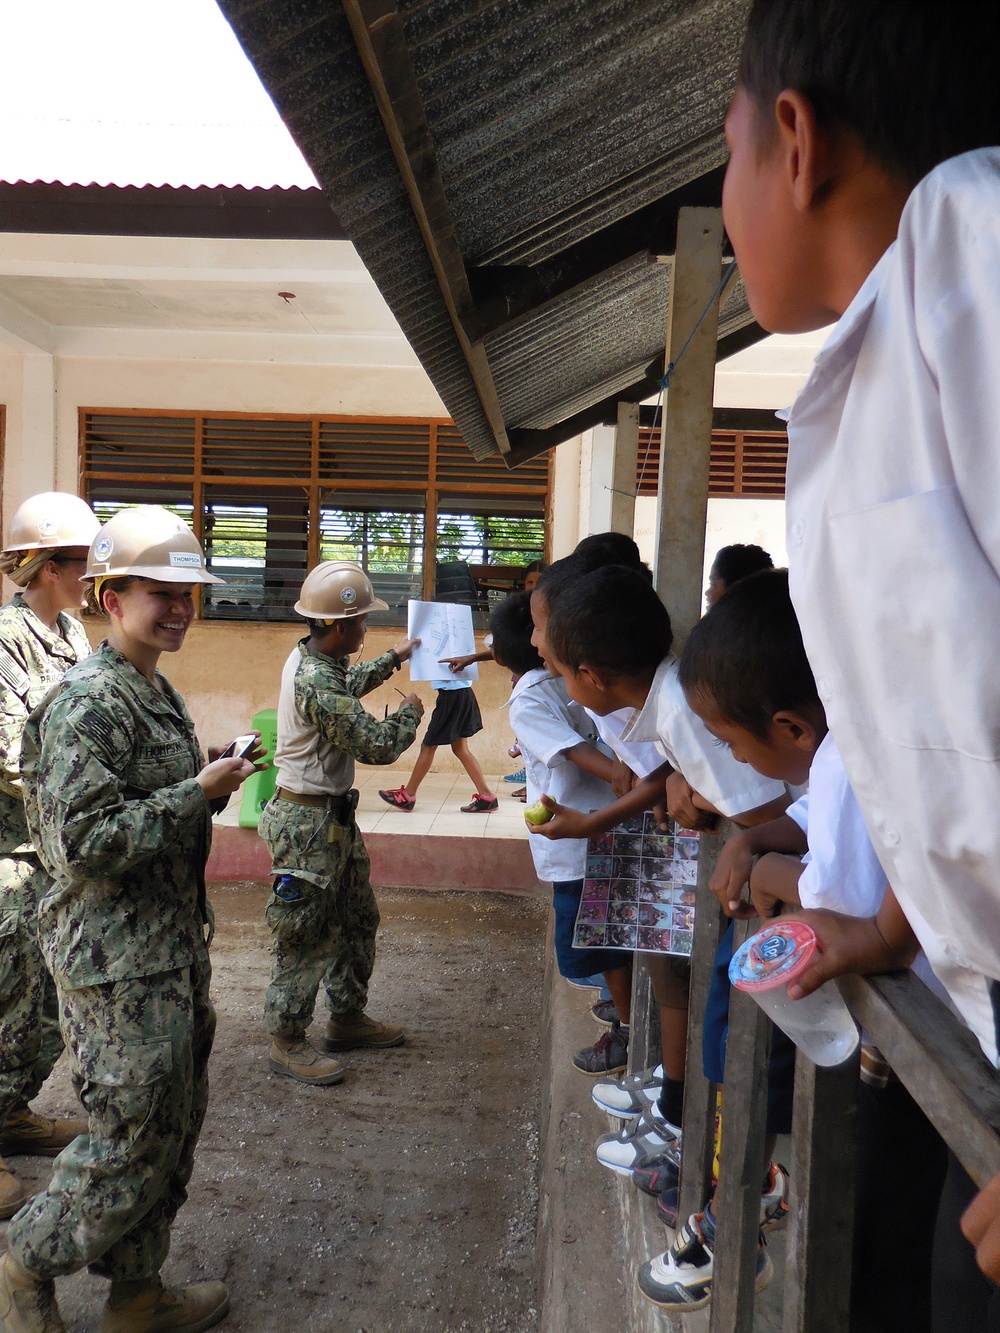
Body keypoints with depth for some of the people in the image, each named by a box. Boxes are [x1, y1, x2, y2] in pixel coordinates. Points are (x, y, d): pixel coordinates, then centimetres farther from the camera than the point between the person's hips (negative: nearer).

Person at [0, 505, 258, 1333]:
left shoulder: (158, 692, 12)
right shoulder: (88, 704, -19)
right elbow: (87, 842, -25)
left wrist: (213, 787, 8)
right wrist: (199, 794, -22)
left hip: (172, 946, 10)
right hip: (119, 961, -9)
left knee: (177, 1123, 18)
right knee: (134, 1137, 4)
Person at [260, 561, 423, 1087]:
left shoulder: (311, 657, 5)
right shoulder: (316, 683, -27)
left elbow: (348, 684, 30)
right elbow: (378, 746, -25)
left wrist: (392, 658, 30)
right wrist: (409, 713, -6)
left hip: (333, 817, 10)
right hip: (309, 824, -10)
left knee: (358, 919, 19)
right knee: (305, 935, 3)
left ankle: (348, 1017, 34)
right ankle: (286, 1042, 18)